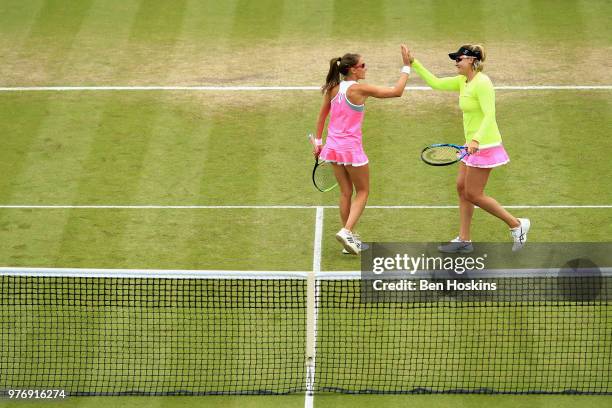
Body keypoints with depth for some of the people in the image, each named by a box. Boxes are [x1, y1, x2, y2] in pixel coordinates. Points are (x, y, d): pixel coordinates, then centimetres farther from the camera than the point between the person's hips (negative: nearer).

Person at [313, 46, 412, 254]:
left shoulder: (333, 89, 1)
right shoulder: (359, 89, -17)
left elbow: (321, 116, 11)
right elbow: (397, 91, -12)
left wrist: (318, 141, 21)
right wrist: (406, 66, -6)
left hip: (333, 147, 6)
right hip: (351, 147, -6)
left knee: (346, 192, 15)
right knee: (362, 191, 9)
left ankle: (349, 239, 19)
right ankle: (347, 231, -9)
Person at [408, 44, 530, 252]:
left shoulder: (482, 83, -18)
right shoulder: (462, 81, 9)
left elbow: (489, 115, -26)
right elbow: (436, 83, 16)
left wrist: (476, 139, -38)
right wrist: (414, 64, 12)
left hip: (484, 145, -10)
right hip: (473, 144, 10)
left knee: (473, 195, -5)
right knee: (462, 188, 11)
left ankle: (517, 225, 5)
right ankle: (464, 240, 16)